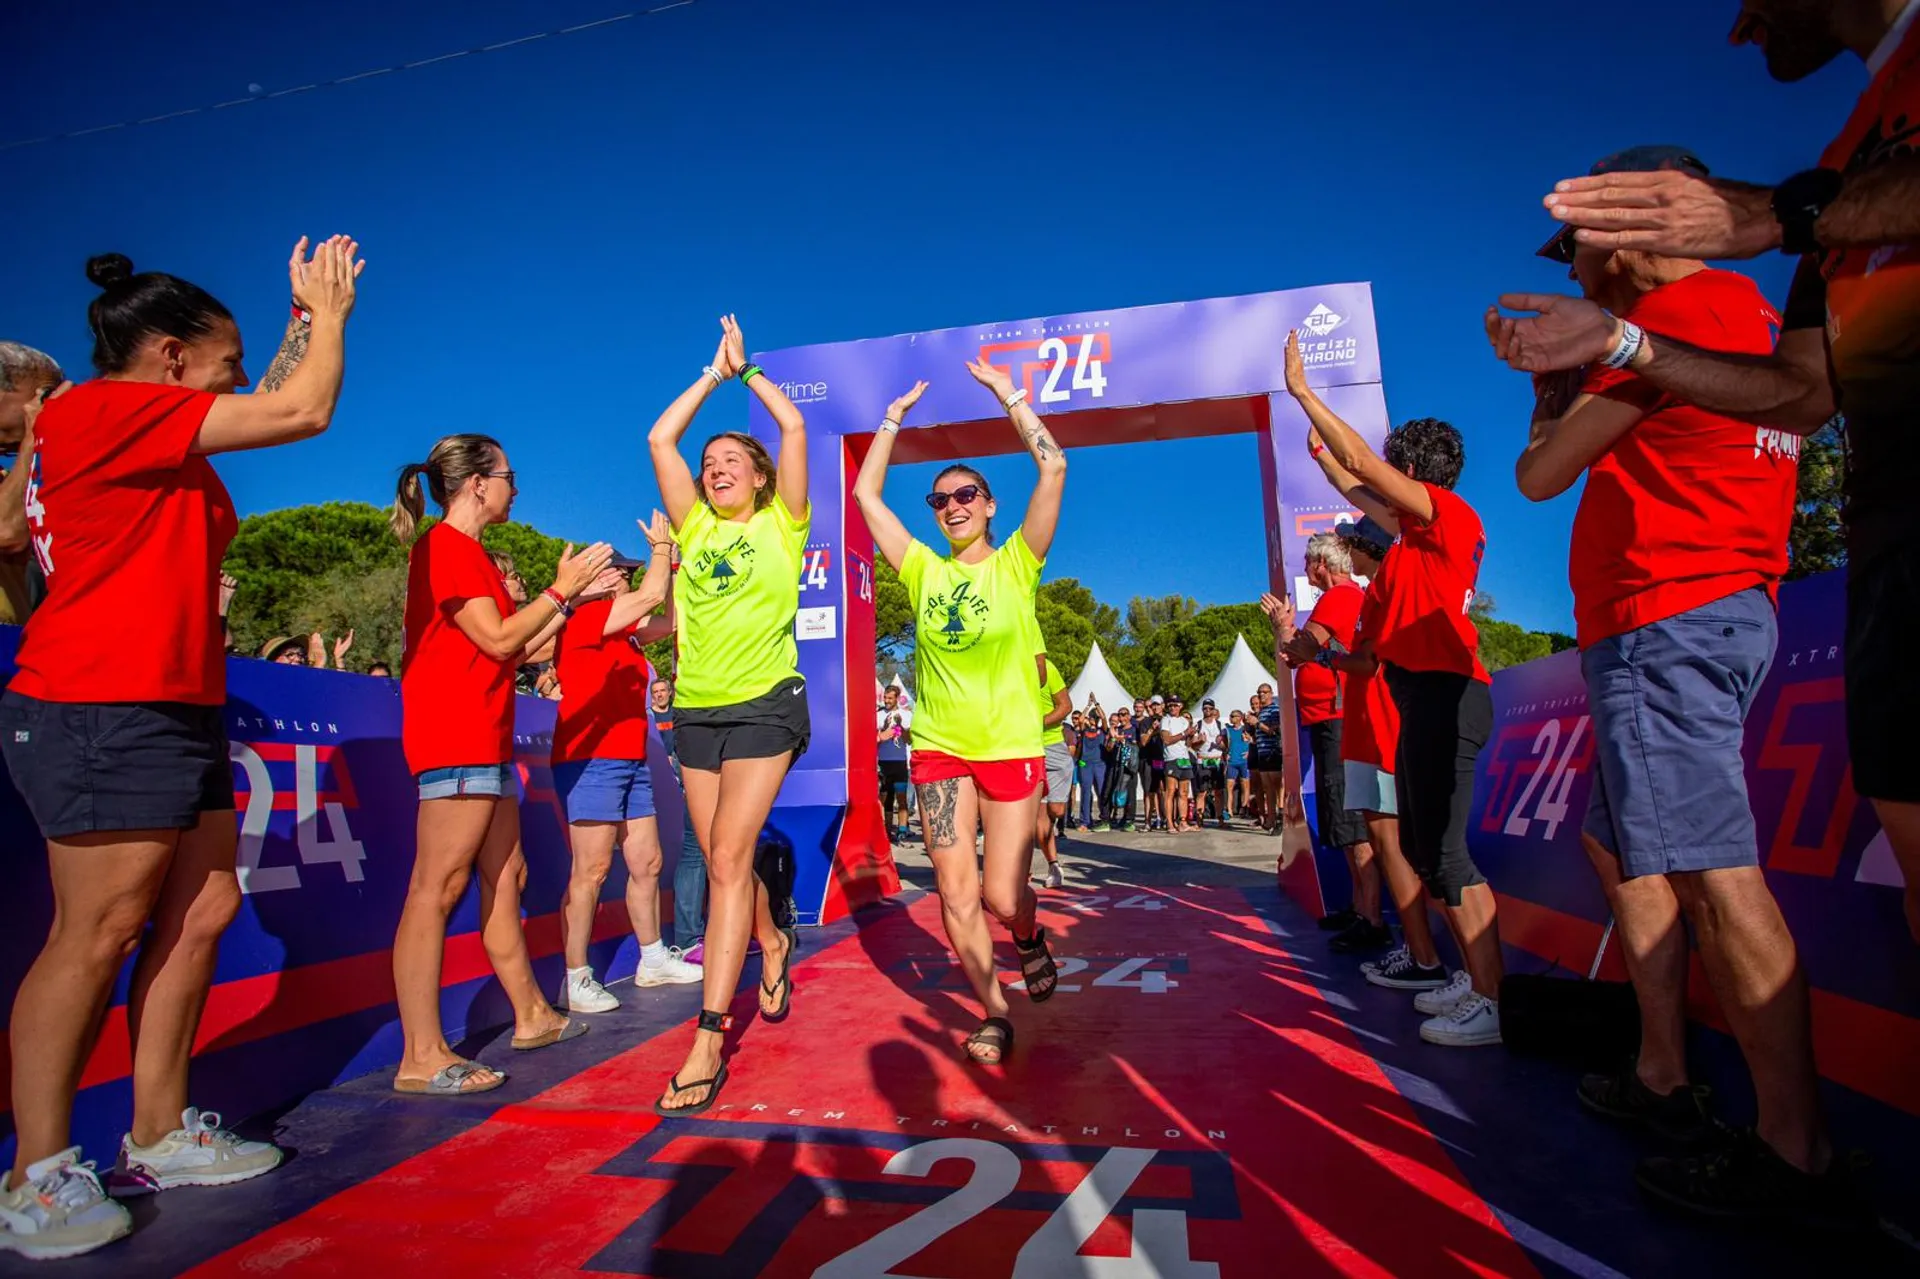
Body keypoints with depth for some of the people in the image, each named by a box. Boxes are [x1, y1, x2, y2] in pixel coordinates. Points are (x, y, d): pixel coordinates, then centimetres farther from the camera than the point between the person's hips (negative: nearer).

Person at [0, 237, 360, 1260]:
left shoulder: (147, 434, 18)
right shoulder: (105, 408, -11)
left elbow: (273, 406, 31)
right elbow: (305, 413, -12)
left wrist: (306, 322, 27)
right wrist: (332, 314, 3)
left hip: (175, 710, 10)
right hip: (103, 713, -10)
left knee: (202, 914, 10)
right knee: (98, 935, -4)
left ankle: (158, 1139, 20)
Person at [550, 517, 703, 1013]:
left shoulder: (624, 633, 18)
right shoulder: (582, 620, -7)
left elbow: (670, 619, 22)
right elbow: (652, 594, -12)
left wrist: (674, 563, 16)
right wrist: (661, 548, 4)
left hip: (632, 762, 9)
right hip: (591, 762, -9)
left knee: (647, 864, 12)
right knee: (591, 869, -9)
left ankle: (653, 960, 23)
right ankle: (576, 980, -2)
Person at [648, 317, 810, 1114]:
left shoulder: (780, 525, 5)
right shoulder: (696, 528, 14)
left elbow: (795, 427, -1)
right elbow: (659, 438, 11)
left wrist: (748, 368, 13)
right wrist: (716, 371, 18)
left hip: (764, 704, -5)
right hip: (697, 709, 5)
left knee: (728, 856, -13)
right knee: (721, 861, 12)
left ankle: (708, 1042, -10)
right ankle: (773, 943, 41)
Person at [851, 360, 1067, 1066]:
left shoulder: (1016, 564, 1)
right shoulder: (924, 571, 8)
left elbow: (1052, 467, -8)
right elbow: (865, 492, 9)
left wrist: (1007, 393, -2)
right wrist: (895, 416, 12)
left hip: (1011, 746, -2)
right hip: (939, 747, 3)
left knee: (1002, 895, -2)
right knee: (955, 892, 0)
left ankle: (1029, 937, 35)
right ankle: (994, 1013, 19)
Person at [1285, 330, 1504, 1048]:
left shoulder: (1448, 512, -8)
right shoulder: (1427, 526, 18)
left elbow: (1361, 460, -15)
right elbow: (1366, 498, 36)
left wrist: (1302, 391, -7)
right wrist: (1322, 454, 44)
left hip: (1443, 693, -10)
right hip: (1425, 694, 10)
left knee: (1442, 851, -10)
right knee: (1423, 844, 13)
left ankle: (1493, 1004, -4)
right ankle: (1484, 981, 21)